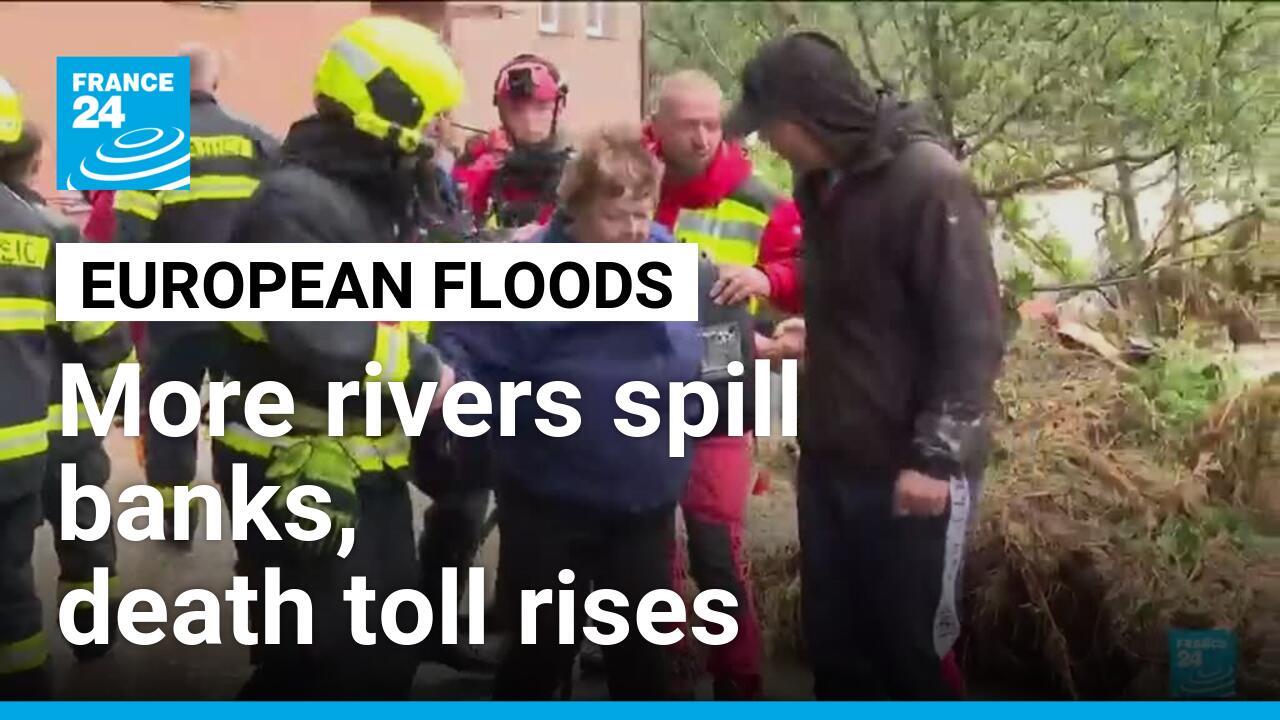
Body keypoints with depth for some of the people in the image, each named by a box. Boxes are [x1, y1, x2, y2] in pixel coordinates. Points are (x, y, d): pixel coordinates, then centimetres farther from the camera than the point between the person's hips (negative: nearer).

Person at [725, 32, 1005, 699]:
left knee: (914, 648, 6)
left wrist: (936, 453, -22)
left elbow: (972, 333, -19)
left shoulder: (929, 180, -16)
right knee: (833, 645, 16)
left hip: (908, 469, -7)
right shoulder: (823, 181, 8)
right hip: (829, 460, 8)